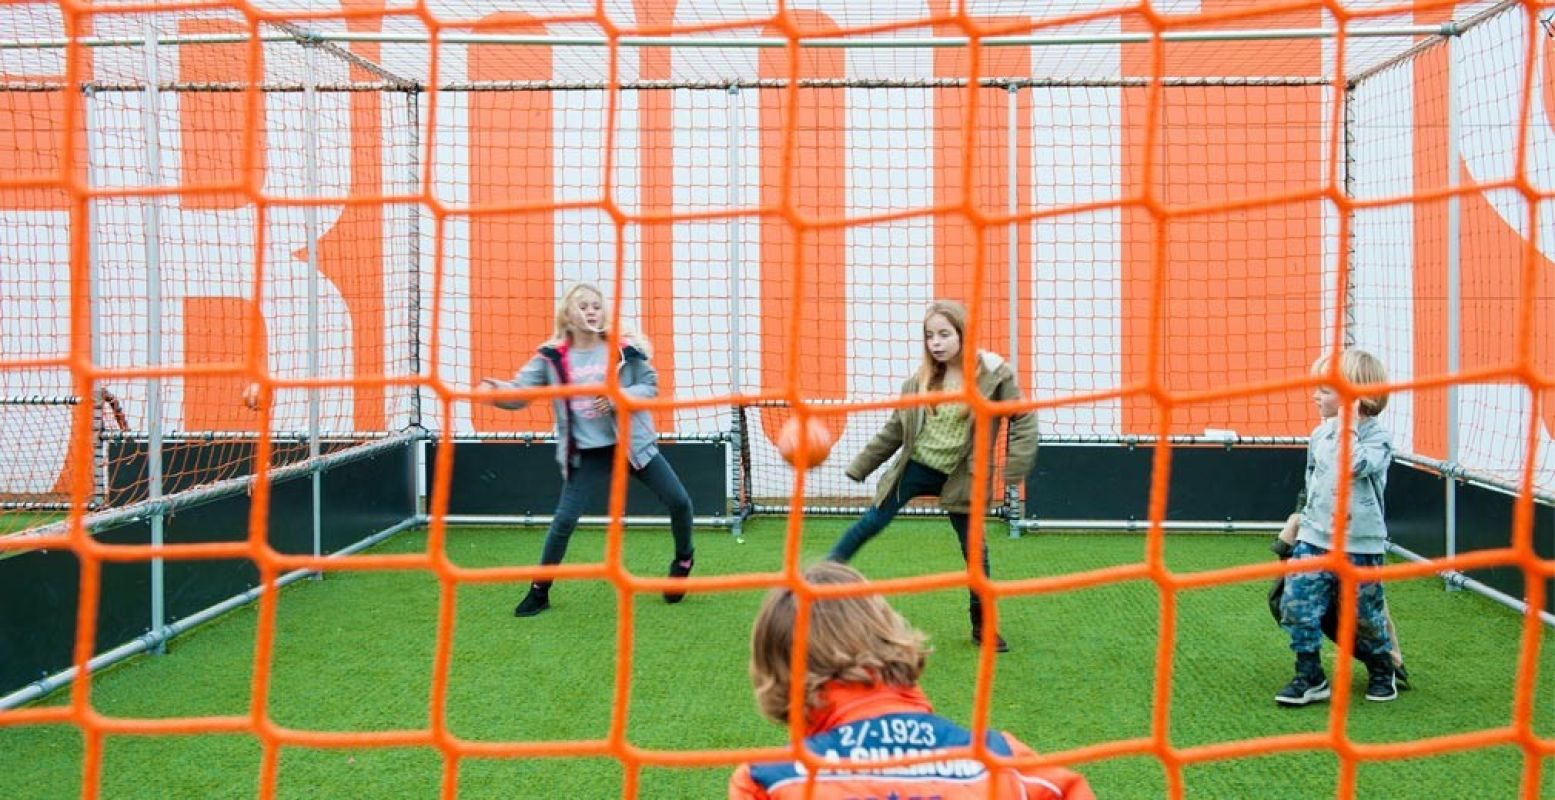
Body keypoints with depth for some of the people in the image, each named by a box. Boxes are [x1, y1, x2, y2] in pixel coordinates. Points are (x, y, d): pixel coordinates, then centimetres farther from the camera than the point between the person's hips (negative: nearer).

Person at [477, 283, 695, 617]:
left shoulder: (624, 348, -6)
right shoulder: (551, 358, -7)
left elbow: (650, 386, -2)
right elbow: (520, 392, -13)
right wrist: (496, 389, -35)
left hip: (633, 443, 1)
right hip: (587, 453, -1)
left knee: (679, 501, 0)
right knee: (564, 520, -6)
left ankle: (683, 561, 30)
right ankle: (539, 591, 13)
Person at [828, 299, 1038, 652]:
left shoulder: (993, 375, -12)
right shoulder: (921, 379, -2)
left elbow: (1024, 419, -8)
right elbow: (894, 430, 6)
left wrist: (1015, 470, -17)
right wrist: (860, 467, 7)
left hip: (960, 477, -2)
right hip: (916, 467, 2)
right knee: (869, 524, 3)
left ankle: (982, 624, 22)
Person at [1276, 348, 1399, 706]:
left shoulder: (1377, 437, -10)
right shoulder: (1320, 434, 5)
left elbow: (1356, 465, -31)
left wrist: (1348, 425, -23)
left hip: (1360, 546, -4)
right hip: (1314, 539, 4)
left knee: (1364, 616, 8)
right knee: (1296, 606, -7)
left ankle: (1383, 671, 34)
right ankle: (1310, 678, 4)